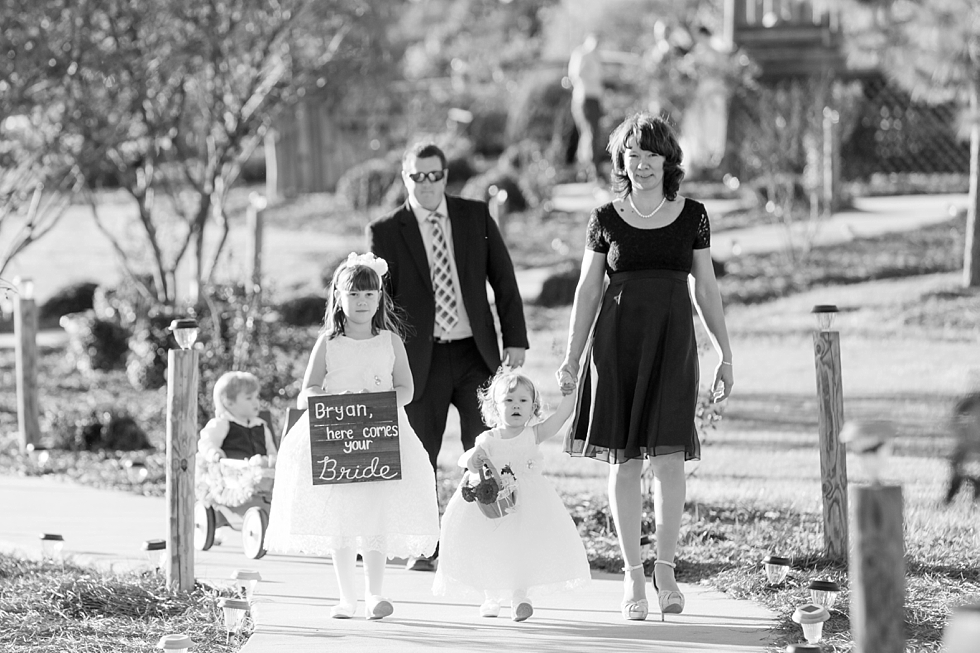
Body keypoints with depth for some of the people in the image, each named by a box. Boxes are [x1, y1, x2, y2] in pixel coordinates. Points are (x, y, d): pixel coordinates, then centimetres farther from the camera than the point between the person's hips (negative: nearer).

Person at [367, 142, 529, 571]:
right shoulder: (386, 232, 0)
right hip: (422, 359, -1)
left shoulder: (476, 216, 6)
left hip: (476, 354, 1)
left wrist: (515, 339, 0)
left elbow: (503, 280, 7)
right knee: (419, 457, 4)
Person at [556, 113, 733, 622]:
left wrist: (724, 355, 7)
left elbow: (706, 289, 9)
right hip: (617, 341, 0)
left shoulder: (691, 215, 5)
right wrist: (571, 356, 2)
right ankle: (632, 572, 7)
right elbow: (587, 291, 8)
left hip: (672, 341, 0)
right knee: (624, 460, 1)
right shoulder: (605, 219, 4)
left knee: (669, 456, -6)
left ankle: (665, 568, 4)